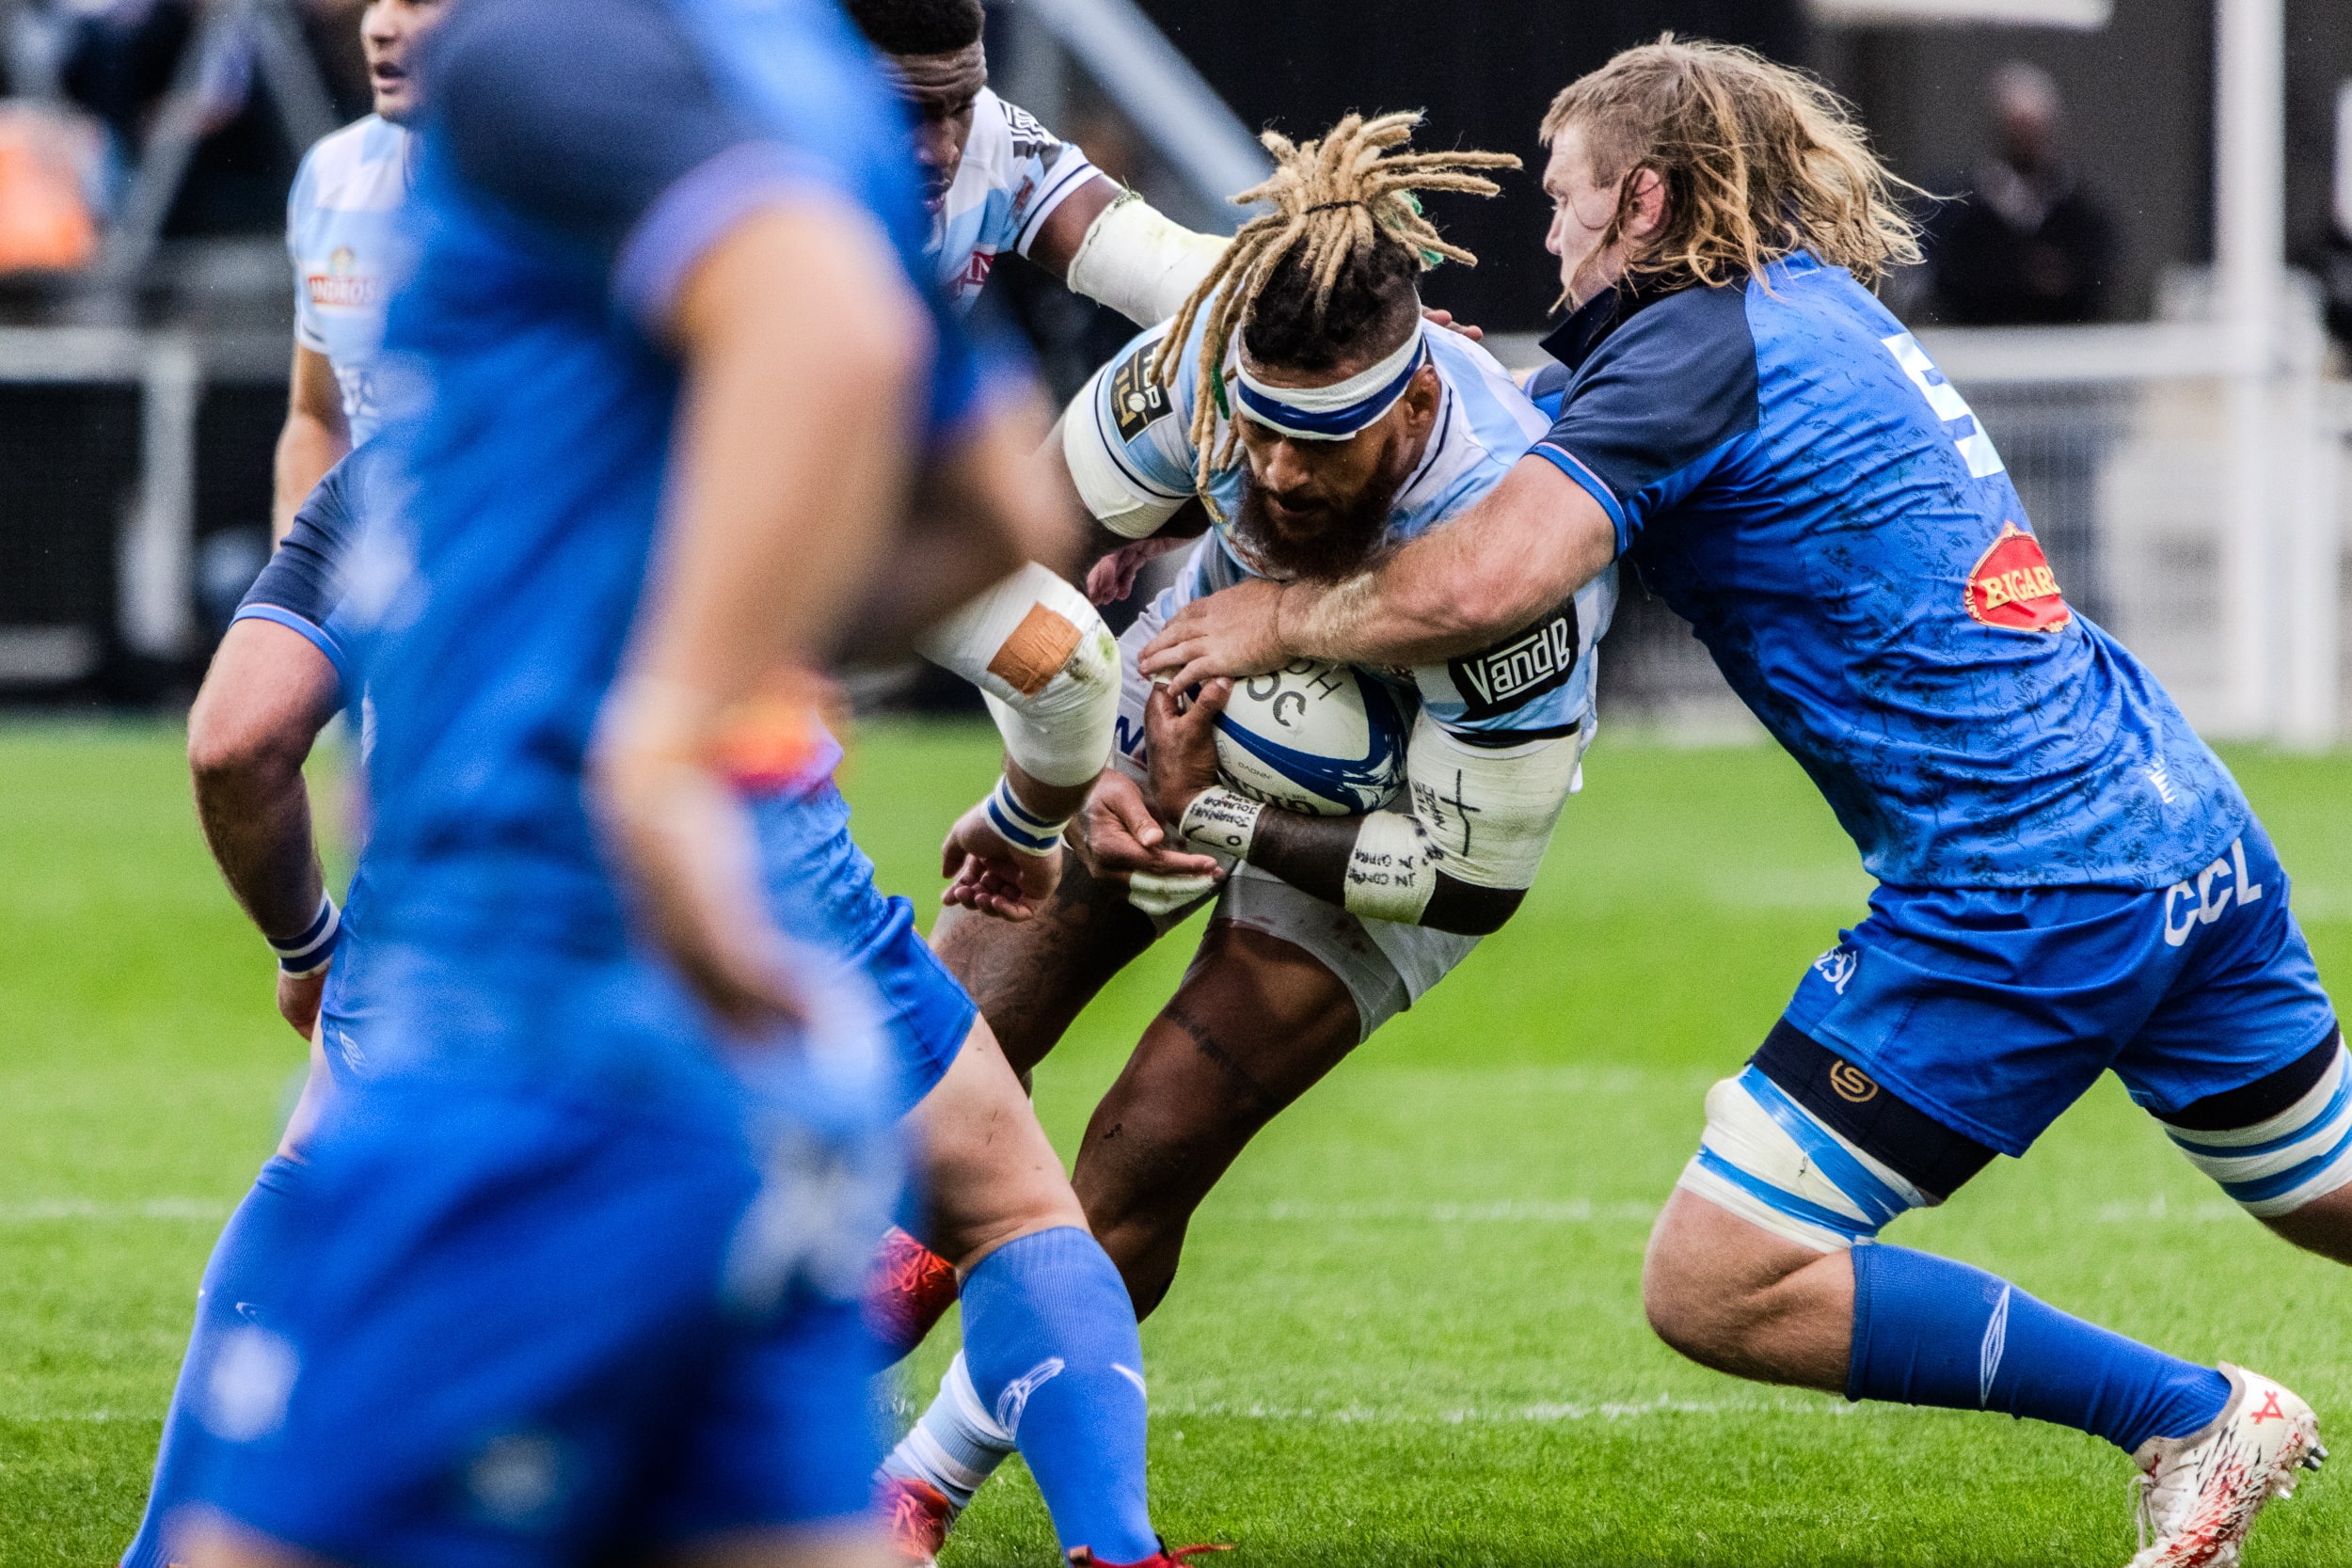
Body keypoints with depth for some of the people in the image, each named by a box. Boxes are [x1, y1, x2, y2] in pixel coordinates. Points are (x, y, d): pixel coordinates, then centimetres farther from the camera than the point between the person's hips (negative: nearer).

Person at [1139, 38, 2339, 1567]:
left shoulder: (1695, 349, -10)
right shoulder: (1827, 302, 16)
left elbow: (1479, 584, -24)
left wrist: (1280, 616, -5)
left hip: (2025, 894, -9)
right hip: (2185, 825, 9)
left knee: (1717, 1287, -6)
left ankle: (2196, 1418, -4)